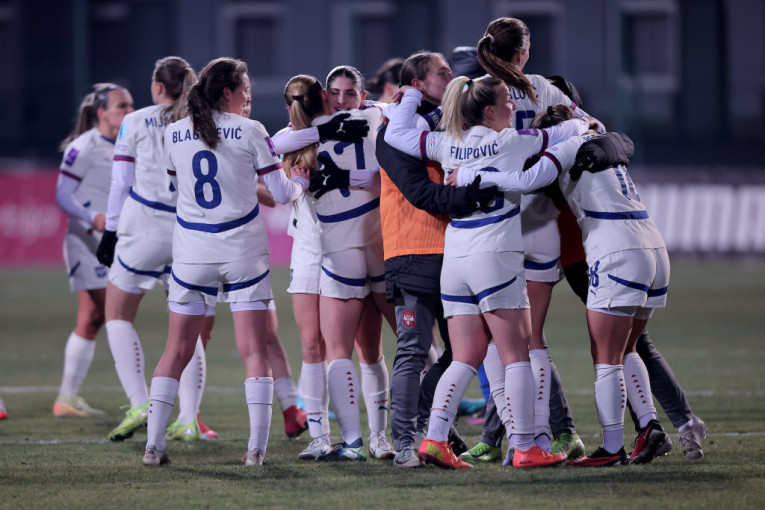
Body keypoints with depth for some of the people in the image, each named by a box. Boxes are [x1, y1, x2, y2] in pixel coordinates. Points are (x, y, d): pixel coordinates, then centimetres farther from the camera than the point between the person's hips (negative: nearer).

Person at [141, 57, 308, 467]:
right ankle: (256, 448, -6)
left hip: (190, 251, 3)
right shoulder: (250, 132, -6)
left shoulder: (174, 134, 3)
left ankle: (153, 444, 2)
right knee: (254, 350, 1)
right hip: (242, 249, -3)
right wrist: (301, 180, 18)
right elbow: (280, 194, -4)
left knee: (177, 350, 9)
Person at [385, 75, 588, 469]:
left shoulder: (447, 146, 9)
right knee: (516, 355, -1)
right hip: (495, 257, -6)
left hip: (454, 259, 6)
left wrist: (411, 96, 32)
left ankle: (434, 438, -6)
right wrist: (583, 123, 32)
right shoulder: (511, 142, -2)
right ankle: (525, 448, -2)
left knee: (466, 358, 7)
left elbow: (395, 134, 19)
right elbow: (566, 133, 10)